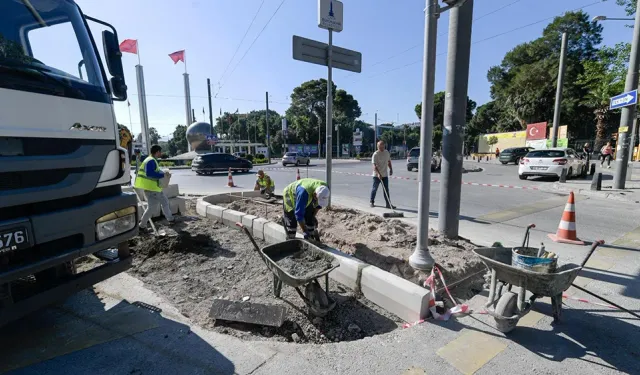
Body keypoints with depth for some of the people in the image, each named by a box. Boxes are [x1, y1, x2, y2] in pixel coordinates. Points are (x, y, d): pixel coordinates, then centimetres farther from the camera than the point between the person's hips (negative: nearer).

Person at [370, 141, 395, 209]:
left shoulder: (387, 152, 8)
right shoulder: (375, 154, -13)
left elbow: (389, 162, 21)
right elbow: (374, 165, -20)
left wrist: (391, 169, 10)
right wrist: (378, 174, -31)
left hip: (385, 175, 5)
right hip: (377, 175, -5)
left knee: (386, 190, 3)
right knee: (374, 189, 7)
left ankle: (388, 204, 4)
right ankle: (371, 201, 25)